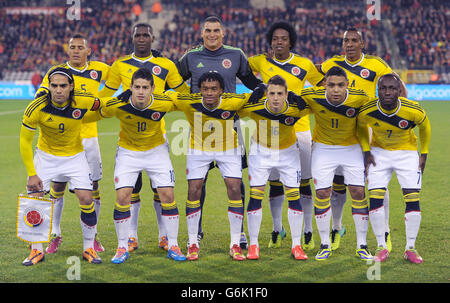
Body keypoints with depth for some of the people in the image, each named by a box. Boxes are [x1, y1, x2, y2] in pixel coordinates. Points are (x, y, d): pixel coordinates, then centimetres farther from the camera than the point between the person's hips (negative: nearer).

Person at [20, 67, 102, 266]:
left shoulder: (83, 102, -23)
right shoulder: (36, 108, -24)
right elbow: (25, 141, -13)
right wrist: (32, 174, -13)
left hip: (75, 156, 0)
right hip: (45, 156, 0)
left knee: (86, 199, -10)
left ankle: (89, 248, 9)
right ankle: (37, 250, 10)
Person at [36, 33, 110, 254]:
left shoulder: (98, 70, 5)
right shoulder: (56, 71, -1)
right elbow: (40, 98, -6)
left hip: (89, 138, 2)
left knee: (92, 186, 3)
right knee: (57, 185, 0)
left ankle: (92, 235, 16)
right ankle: (55, 235, 12)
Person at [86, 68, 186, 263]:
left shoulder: (164, 103, -24)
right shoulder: (117, 105, -26)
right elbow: (95, 114, -5)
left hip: (156, 150, 1)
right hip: (128, 151, 0)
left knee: (167, 195, -6)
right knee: (122, 196, -10)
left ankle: (173, 246, 9)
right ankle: (122, 248, 6)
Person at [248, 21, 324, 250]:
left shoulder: (304, 65, 1)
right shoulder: (261, 62, 3)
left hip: (299, 128, -1)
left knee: (303, 181, 2)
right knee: (275, 182, 6)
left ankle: (308, 231, 12)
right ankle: (277, 230, 20)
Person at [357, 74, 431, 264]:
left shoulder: (414, 111, -25)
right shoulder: (367, 111, -23)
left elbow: (424, 126, -2)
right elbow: (360, 127, 1)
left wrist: (424, 154, 0)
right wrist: (366, 151, -4)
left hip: (407, 153, 0)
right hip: (379, 152, 1)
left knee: (413, 199, -8)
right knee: (375, 197, -10)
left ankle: (410, 248, 6)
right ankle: (381, 247, 4)